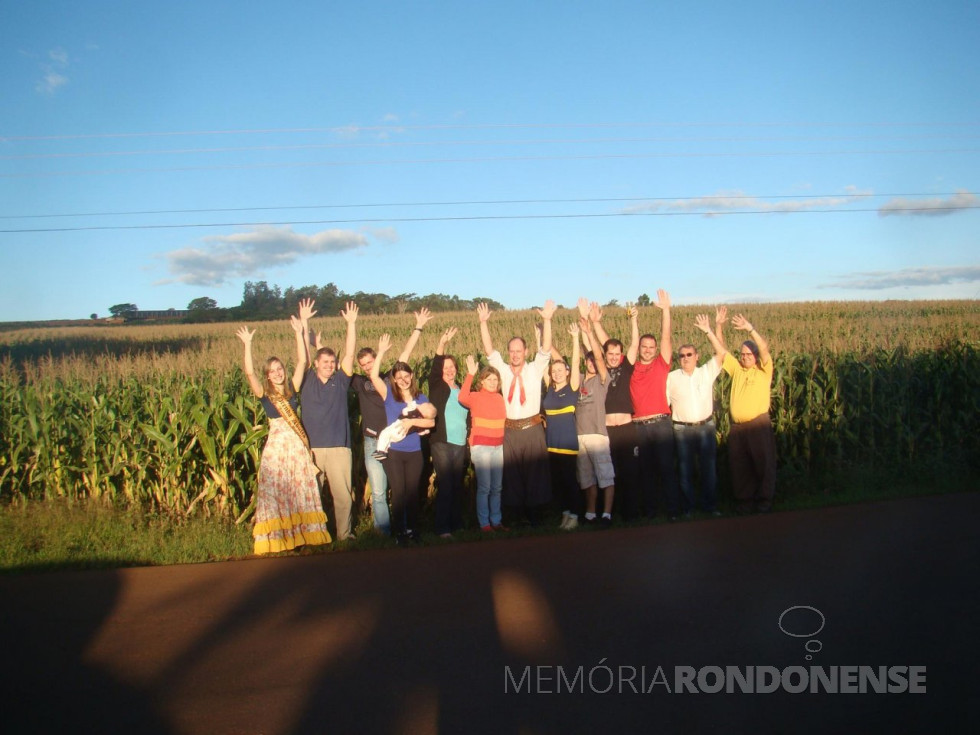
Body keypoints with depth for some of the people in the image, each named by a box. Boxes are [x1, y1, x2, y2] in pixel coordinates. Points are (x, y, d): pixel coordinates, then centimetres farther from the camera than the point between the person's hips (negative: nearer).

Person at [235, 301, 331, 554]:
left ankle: (303, 532, 18)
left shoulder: (292, 388, 4)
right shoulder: (264, 394, -1)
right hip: (277, 444, -2)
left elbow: (302, 362, -3)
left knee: (301, 488, 8)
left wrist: (299, 331, -7)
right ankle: (275, 539, 9)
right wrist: (247, 344, -19)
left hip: (298, 444, 2)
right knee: (275, 491, 2)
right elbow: (249, 373, -15)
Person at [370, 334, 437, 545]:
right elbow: (374, 375, -15)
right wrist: (381, 352, -18)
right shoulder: (389, 394, 0)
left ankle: (413, 529, 19)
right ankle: (399, 532, 11)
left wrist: (412, 421, -16)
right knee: (398, 492, 0)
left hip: (414, 452, 2)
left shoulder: (420, 398, 7)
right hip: (393, 451, -2)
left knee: (413, 492, 7)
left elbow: (431, 422, -1)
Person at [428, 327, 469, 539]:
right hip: (441, 443, -4)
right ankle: (443, 528, -8)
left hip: (461, 444, 4)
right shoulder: (437, 387, 3)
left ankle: (456, 523, 19)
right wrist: (442, 344, -28)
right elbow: (434, 368, -15)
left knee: (458, 486, 8)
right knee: (445, 486, -10)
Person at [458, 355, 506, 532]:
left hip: (499, 446, 5)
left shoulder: (499, 398, 10)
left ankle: (496, 521, 19)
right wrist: (470, 374, -31)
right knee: (484, 486, -5)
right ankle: (484, 523, 4)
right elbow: (462, 398, -28)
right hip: (481, 446, -5)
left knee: (497, 487, 10)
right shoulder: (476, 397, -5)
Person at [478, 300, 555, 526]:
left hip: (533, 429, -1)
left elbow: (546, 349, -9)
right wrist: (483, 322, -12)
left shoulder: (535, 369, 2)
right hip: (510, 430, 1)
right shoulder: (502, 370, 5)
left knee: (535, 471, 3)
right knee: (512, 473, 5)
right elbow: (489, 350, -2)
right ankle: (516, 513, 15)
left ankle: (535, 514, 12)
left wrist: (547, 320, -19)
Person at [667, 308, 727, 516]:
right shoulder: (672, 377, 2)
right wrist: (667, 426, -4)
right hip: (682, 430, 0)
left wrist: (708, 331, -15)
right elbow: (664, 402, 4)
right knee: (685, 470, 5)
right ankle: (687, 507, 15)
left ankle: (710, 505, 18)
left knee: (708, 468, 6)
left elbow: (721, 353, -9)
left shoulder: (707, 372, 2)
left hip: (706, 427, 0)